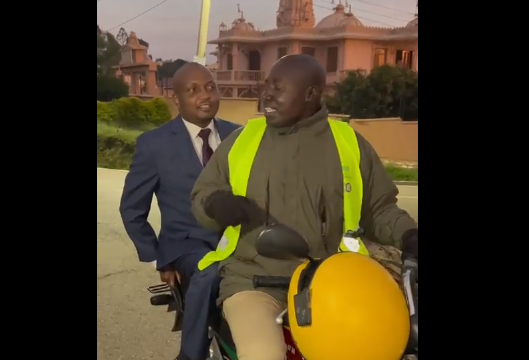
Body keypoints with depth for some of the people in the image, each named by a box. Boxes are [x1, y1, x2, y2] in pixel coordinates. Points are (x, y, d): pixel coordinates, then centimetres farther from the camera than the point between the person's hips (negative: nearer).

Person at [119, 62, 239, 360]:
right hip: (189, 244, -3)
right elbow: (132, 209, 3)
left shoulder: (238, 136, 7)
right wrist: (160, 260, -2)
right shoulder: (155, 143, -3)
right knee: (210, 276, -36)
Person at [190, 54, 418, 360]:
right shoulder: (243, 138, 8)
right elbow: (201, 194, 13)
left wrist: (408, 235, -6)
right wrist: (214, 203, -10)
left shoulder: (349, 143, 7)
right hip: (253, 279, -1)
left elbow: (378, 208, 14)